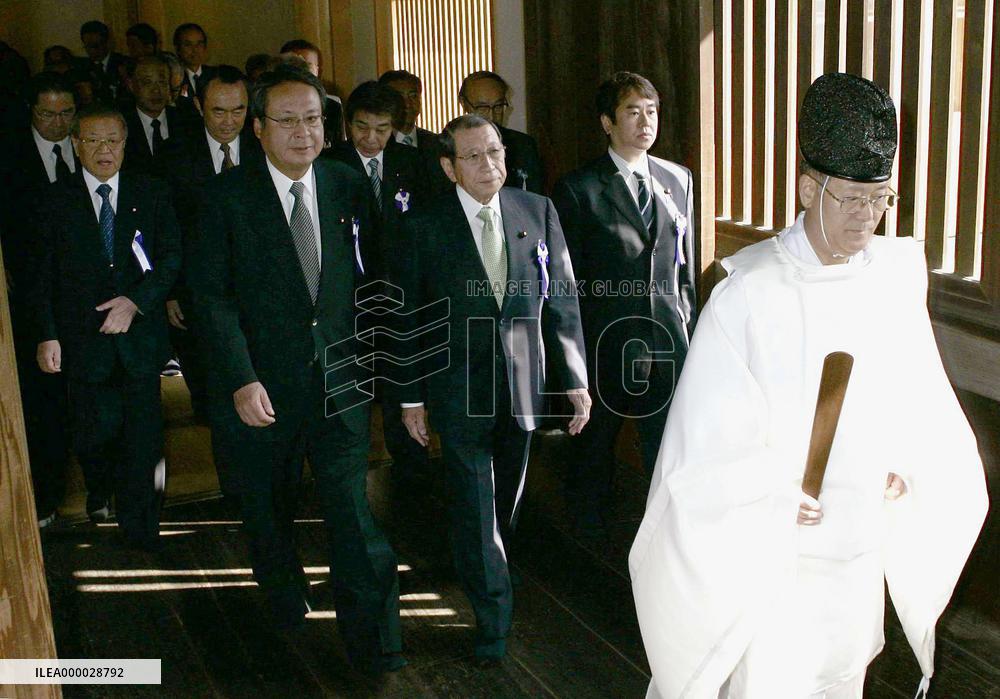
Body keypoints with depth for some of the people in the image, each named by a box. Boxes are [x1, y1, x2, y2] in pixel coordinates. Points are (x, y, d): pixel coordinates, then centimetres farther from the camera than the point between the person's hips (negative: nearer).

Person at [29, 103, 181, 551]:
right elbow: (41, 277, 4)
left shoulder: (150, 194, 5)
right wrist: (47, 336, -4)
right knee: (95, 430, 2)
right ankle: (99, 490, 36)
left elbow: (172, 257, 1)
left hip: (141, 333, 0)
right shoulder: (56, 201, 4)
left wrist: (136, 300, -13)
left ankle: (140, 529, 14)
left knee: (142, 431, 0)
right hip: (83, 338, 0)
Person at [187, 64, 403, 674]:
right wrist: (242, 380, -17)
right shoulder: (227, 195, -7)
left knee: (352, 509, -4)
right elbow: (212, 295, -10)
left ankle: (373, 641, 7)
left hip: (340, 377, 1)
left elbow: (369, 277, 8)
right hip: (260, 384, 0)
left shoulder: (350, 187, 1)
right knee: (269, 507, 19)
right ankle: (285, 598, 44)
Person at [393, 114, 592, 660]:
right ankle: (493, 616, 12)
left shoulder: (538, 212, -1)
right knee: (473, 502, 1)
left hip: (523, 384, 3)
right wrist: (411, 396, -1)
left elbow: (562, 300, 1)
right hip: (460, 388, -3)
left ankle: (486, 568, 45)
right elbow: (406, 316, -2)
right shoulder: (423, 226, -7)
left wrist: (575, 380, -1)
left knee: (507, 497, 19)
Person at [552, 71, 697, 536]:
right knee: (596, 440, 15)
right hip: (605, 339, -3)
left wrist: (688, 323, 9)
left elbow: (686, 264, 12)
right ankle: (589, 527, 35)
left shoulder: (678, 179, 8)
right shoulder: (578, 189, -6)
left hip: (668, 339, 3)